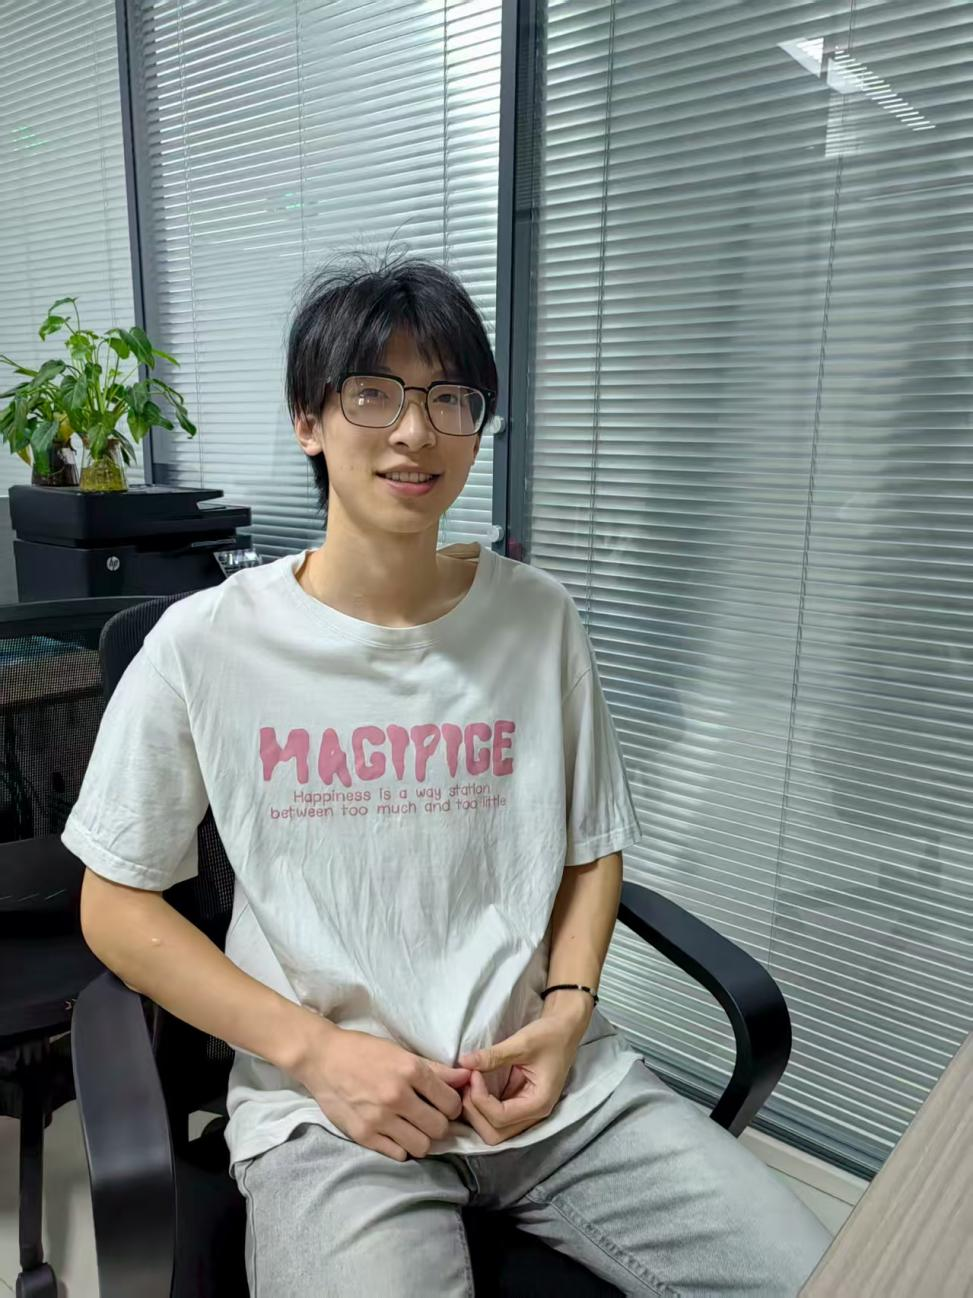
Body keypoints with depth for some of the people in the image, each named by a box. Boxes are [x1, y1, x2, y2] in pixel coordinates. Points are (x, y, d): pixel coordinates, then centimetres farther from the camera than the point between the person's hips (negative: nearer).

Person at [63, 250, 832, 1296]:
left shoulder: (540, 619, 2)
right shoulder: (205, 644, -6)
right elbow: (117, 905, 0)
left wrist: (566, 1012, -5)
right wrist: (316, 1049, -10)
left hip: (556, 1082, 3)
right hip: (320, 1099, -2)